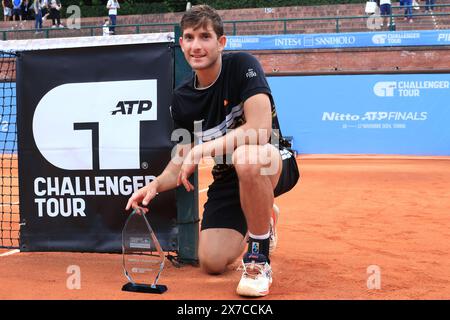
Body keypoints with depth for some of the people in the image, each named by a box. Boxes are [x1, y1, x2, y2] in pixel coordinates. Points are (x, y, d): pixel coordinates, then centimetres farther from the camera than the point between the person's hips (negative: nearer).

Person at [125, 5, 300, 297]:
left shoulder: (242, 66, -15)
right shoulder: (182, 98, 0)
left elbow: (260, 129, -29)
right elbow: (182, 162, 5)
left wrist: (202, 151, -30)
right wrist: (155, 185, -15)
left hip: (274, 165, -5)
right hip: (228, 178, 5)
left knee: (246, 159, -42)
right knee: (212, 262, -11)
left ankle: (259, 260, -20)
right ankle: (263, 220, 25)